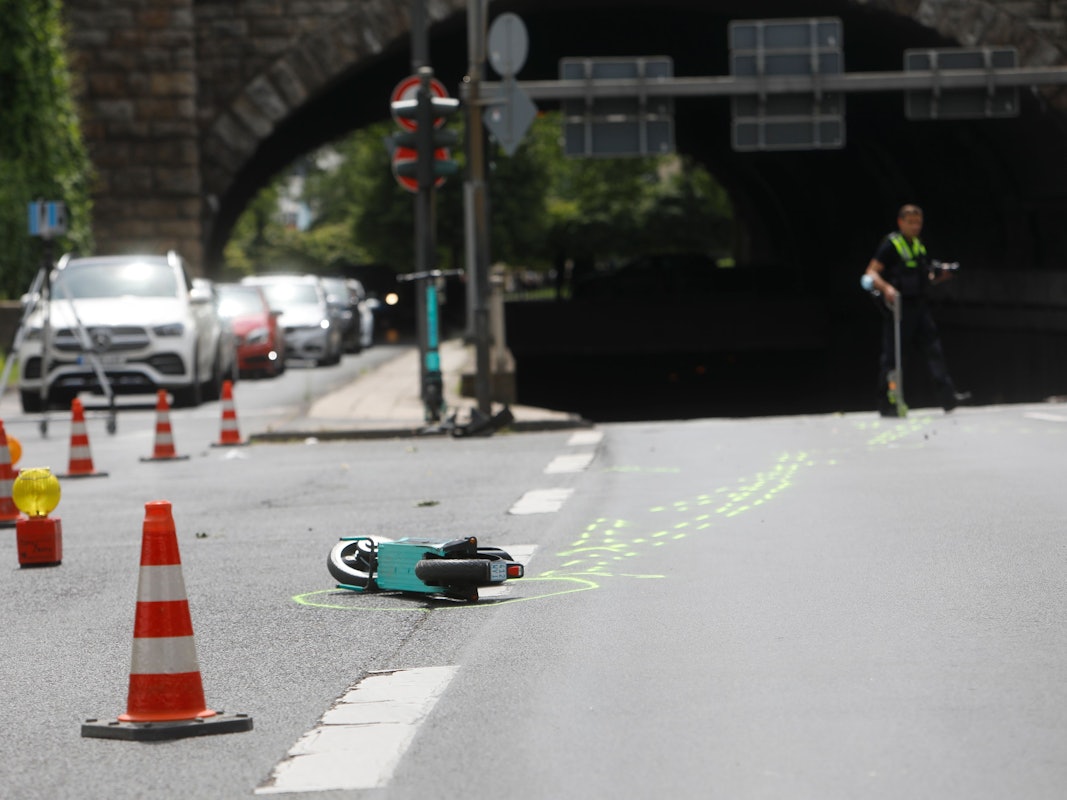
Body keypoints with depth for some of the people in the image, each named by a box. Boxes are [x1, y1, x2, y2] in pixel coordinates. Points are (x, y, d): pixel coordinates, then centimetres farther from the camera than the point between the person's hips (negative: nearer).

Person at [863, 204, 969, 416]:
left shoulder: (919, 245, 16)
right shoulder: (891, 244, -9)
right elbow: (871, 273, -15)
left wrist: (938, 277, 6)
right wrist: (886, 288, -32)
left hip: (919, 306, 8)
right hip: (899, 307, -8)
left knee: (934, 349, 4)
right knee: (892, 356, -3)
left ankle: (947, 397, 4)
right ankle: (887, 404, 3)